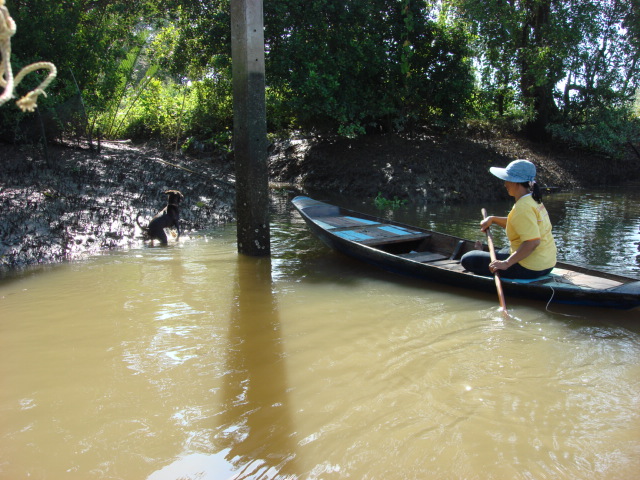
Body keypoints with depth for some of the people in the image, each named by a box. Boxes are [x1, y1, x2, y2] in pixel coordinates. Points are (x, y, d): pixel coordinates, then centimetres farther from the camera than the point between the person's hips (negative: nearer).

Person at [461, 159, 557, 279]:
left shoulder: (523, 207, -23)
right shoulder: (533, 200, 9)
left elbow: (532, 242, -32)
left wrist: (506, 263, -31)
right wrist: (493, 219, 14)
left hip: (530, 269, -11)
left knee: (468, 259, -10)